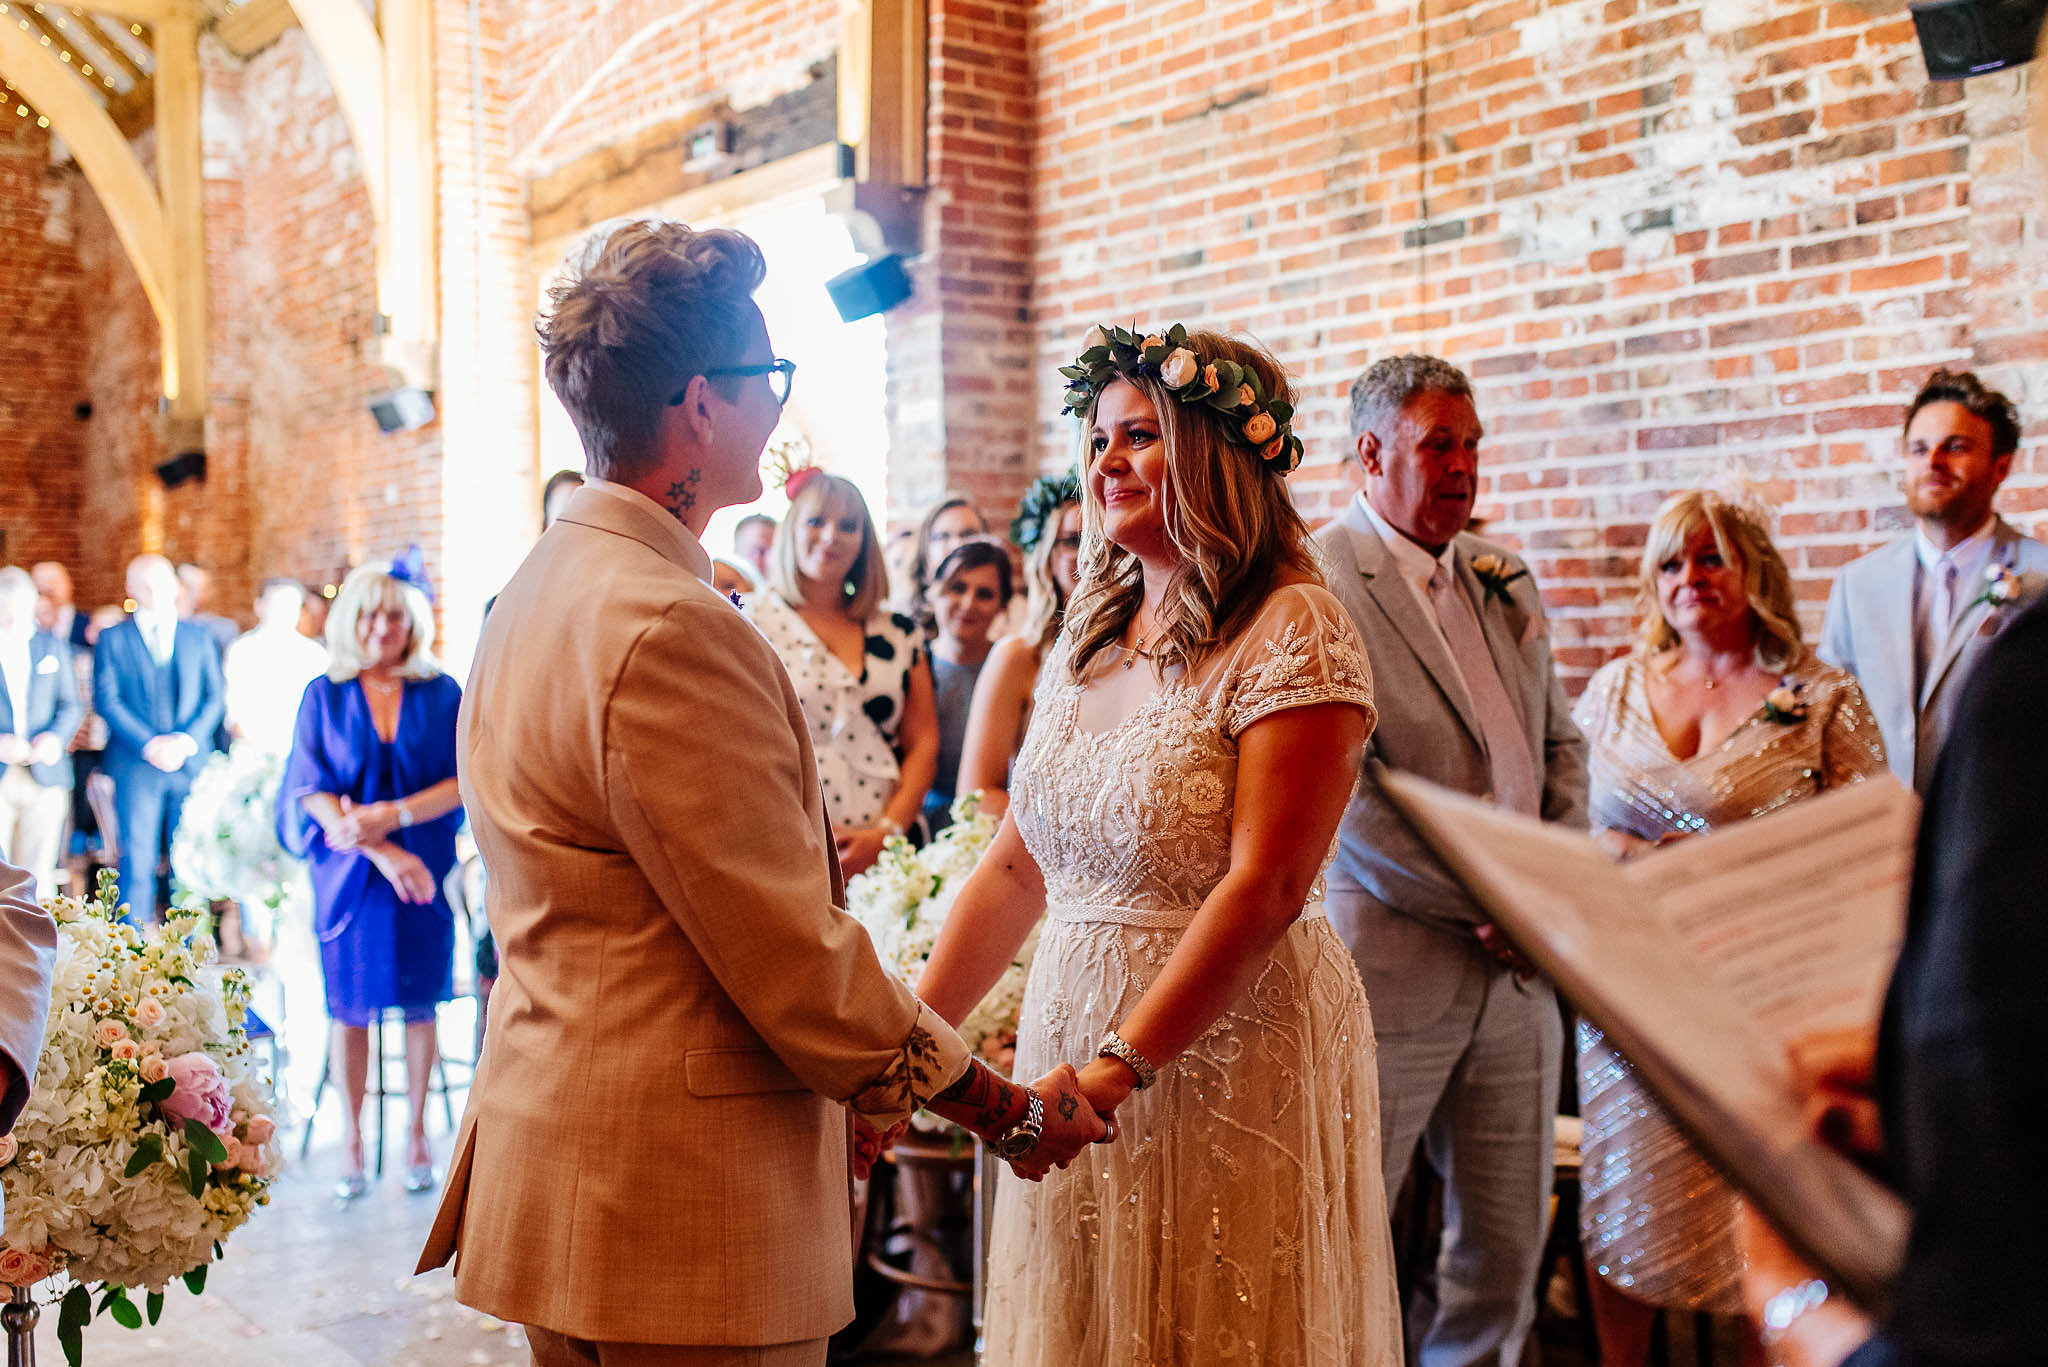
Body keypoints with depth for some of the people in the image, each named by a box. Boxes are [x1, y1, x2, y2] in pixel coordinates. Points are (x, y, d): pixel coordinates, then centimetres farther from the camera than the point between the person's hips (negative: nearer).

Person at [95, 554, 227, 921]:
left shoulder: (199, 637, 13)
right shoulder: (112, 638, 7)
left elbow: (215, 697, 7)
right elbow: (106, 700, -1)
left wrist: (187, 740, -9)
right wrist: (149, 744, -13)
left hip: (191, 763, 2)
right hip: (135, 765, -2)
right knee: (137, 860, -4)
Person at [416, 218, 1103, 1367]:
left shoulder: (537, 593, 11)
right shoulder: (671, 629, -22)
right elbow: (797, 958, -19)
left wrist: (843, 1084, 18)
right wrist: (1012, 1109, -6)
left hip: (561, 1168, 10)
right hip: (677, 1207, -10)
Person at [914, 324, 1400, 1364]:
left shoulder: (1294, 631, -12)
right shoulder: (1091, 636, 9)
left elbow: (1266, 888, -20)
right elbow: (1014, 868, 10)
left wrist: (1121, 1066, -24)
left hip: (1228, 1062, -6)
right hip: (1071, 1030, 7)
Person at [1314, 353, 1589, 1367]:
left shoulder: (1503, 580, 12)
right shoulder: (1315, 583, -12)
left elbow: (1558, 742, 18)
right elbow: (1344, 798, -18)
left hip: (1519, 972, 7)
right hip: (1390, 974, -7)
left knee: (1506, 1250, 15)